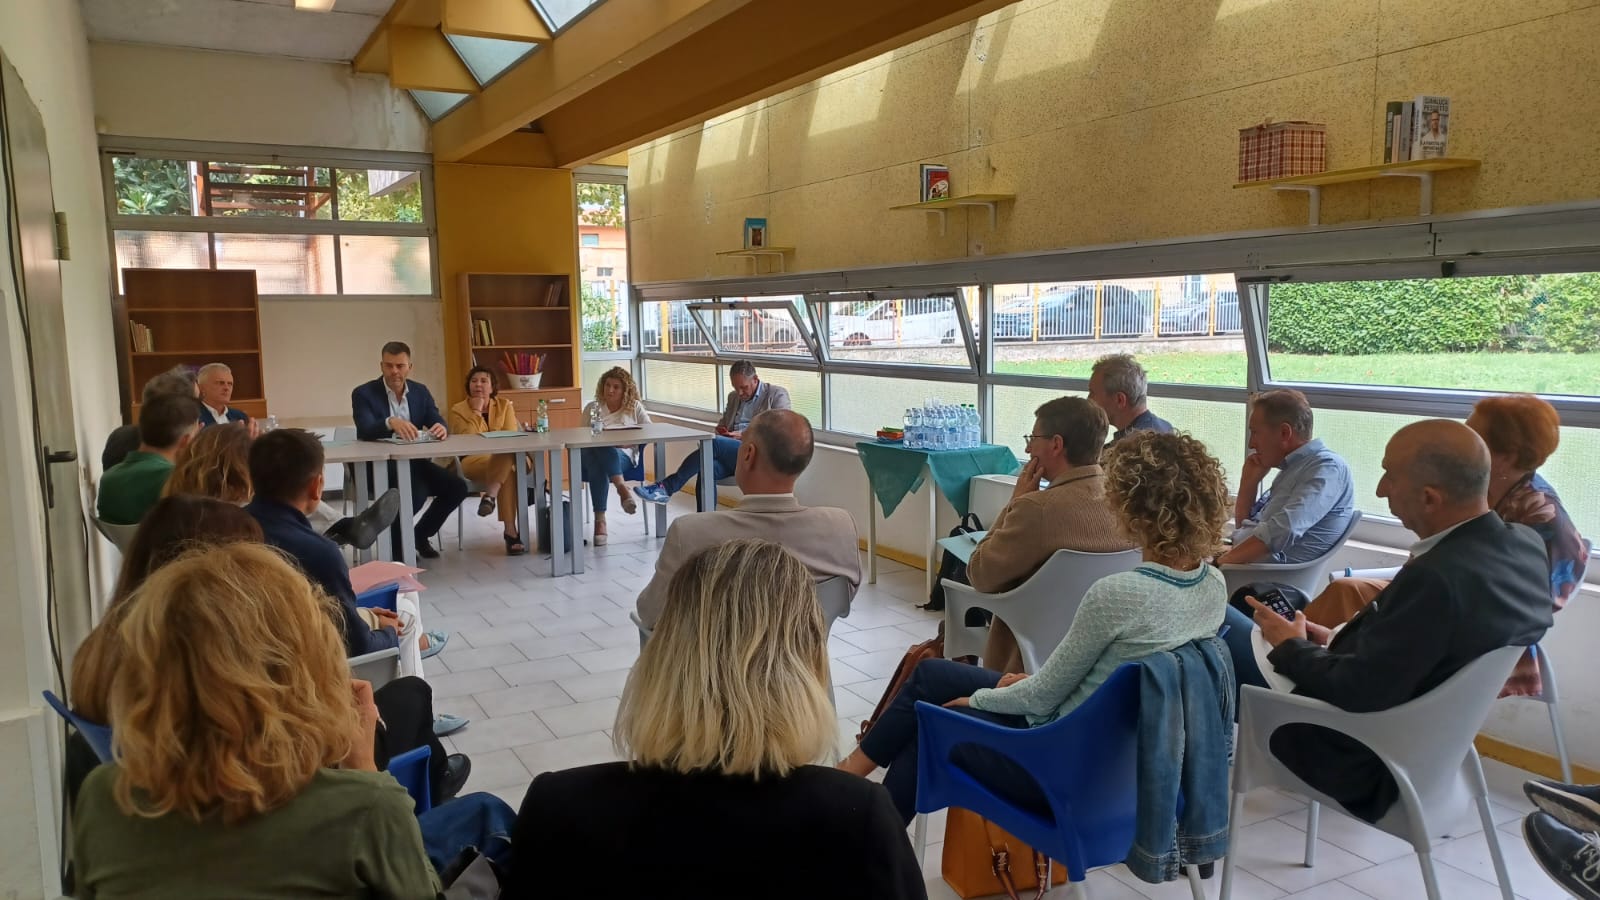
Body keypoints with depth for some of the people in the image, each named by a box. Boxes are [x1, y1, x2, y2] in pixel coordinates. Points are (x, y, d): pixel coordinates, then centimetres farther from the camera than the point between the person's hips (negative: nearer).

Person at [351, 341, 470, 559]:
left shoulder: (421, 391, 8)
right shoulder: (364, 393, -7)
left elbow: (438, 423, -3)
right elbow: (365, 431, -23)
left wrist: (441, 429, -29)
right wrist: (390, 422, -44)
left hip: (414, 462, 5)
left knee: (457, 486, -15)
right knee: (416, 492, -32)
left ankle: (420, 535, 6)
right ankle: (395, 542, -6)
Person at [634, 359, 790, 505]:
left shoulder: (777, 394, 5)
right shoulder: (734, 397, 25)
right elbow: (722, 424, 32)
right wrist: (721, 430, 5)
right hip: (731, 454, 6)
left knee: (714, 443, -31)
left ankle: (667, 487, -27)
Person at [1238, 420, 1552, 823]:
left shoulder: (1437, 578, -36)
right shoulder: (1526, 544, -8)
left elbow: (1359, 691, -28)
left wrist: (1292, 647, -10)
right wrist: (1337, 641, 4)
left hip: (1366, 762, -9)